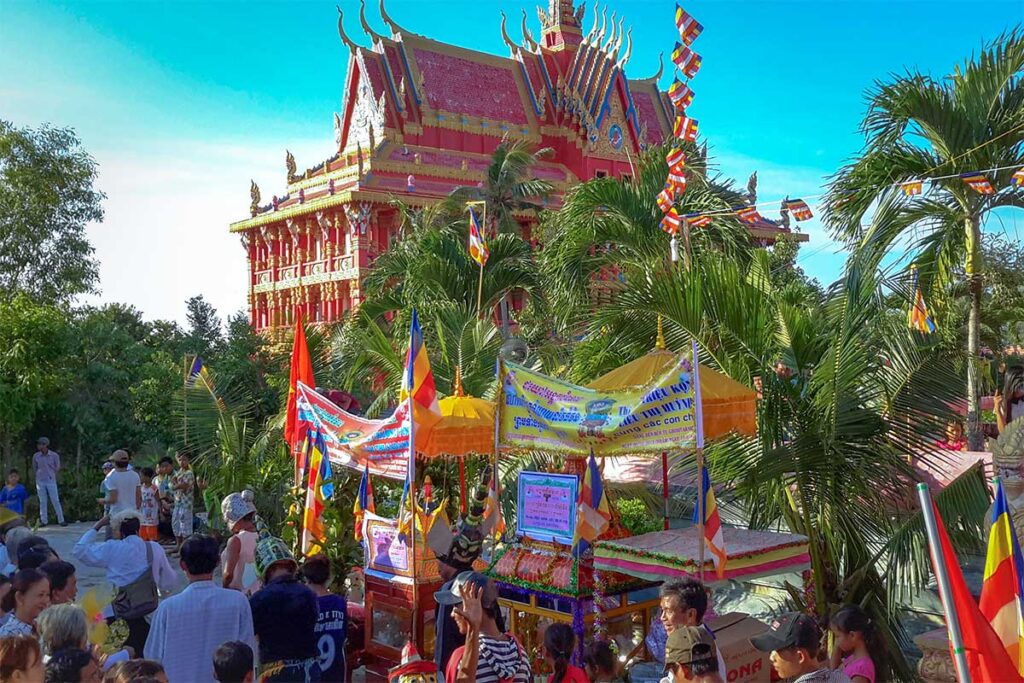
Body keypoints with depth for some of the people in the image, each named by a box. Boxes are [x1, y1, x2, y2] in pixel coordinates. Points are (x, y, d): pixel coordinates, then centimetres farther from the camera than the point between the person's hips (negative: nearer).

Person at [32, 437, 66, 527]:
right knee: (42, 501, 6)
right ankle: (44, 521, 11)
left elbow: (57, 468, 6)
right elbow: (34, 468, 15)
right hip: (40, 481, 2)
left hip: (51, 480, -2)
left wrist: (50, 474, 6)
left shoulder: (54, 455, -5)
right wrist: (40, 474, 10)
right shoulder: (36, 456, 0)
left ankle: (61, 520, 2)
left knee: (55, 500, -2)